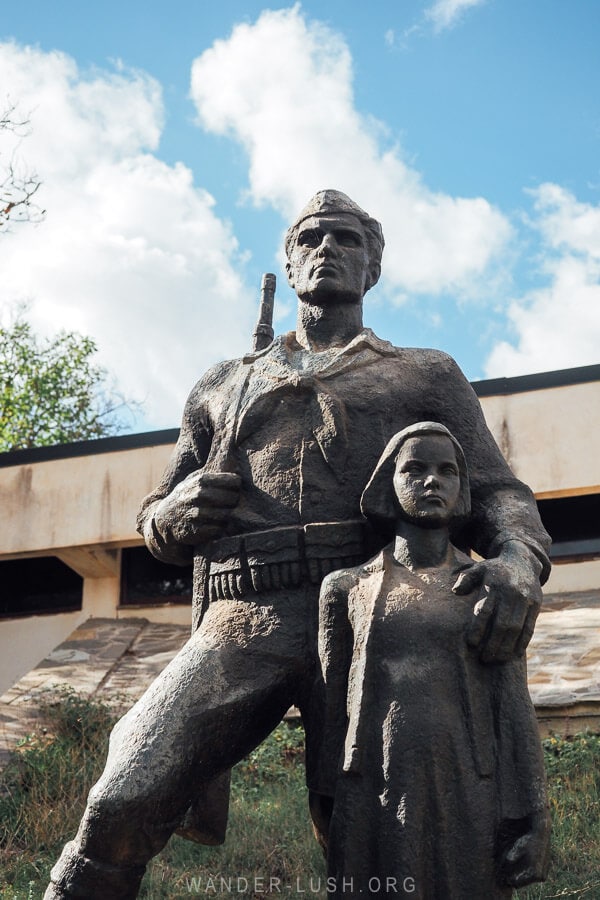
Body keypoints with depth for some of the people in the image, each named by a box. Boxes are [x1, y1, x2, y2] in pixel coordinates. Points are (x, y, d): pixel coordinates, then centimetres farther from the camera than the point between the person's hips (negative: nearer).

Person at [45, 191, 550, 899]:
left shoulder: (427, 376, 23)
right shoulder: (224, 385, 29)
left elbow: (498, 495, 12)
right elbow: (155, 523, 32)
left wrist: (519, 560, -13)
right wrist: (179, 510, 5)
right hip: (242, 624, 1)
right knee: (122, 806, -20)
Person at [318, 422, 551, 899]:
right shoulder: (346, 588, 8)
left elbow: (514, 712, 3)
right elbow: (332, 711, 10)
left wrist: (530, 820, -3)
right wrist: (329, 816, 10)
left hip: (469, 806, 0)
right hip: (373, 806, 0)